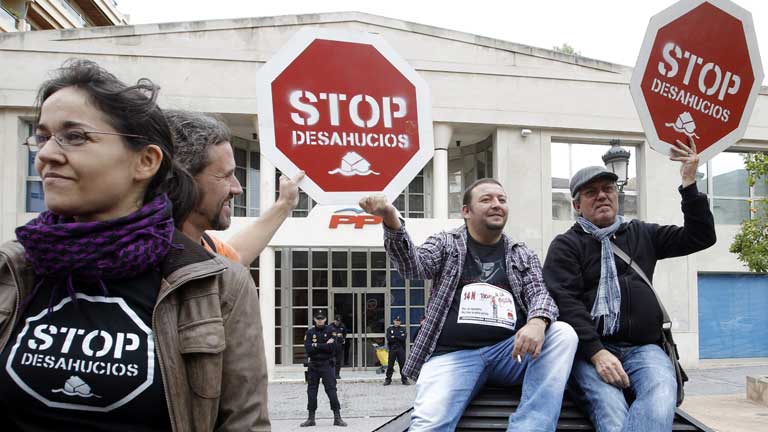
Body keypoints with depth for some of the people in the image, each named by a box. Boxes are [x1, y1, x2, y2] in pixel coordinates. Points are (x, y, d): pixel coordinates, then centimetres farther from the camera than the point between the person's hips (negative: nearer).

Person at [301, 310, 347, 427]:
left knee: (331, 390, -7)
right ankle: (311, 418, 17)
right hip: (313, 365, 3)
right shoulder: (310, 332, 4)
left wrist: (316, 345, -13)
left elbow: (332, 347, -15)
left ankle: (337, 417, -2)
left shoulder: (330, 330, -1)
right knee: (311, 391, 7)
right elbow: (308, 348, -10)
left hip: (327, 365, -3)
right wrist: (325, 345, -13)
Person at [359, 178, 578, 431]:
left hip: (509, 352, 3)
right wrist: (391, 221, -25)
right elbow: (413, 266, -4)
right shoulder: (445, 244, 13)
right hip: (452, 354, -3)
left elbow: (539, 293, 5)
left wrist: (537, 322, -21)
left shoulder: (523, 256, 19)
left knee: (563, 334, -26)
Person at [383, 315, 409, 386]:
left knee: (403, 364, -1)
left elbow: (403, 338, -7)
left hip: (401, 349, 0)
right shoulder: (389, 329, 8)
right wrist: (399, 337, -7)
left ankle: (404, 380, 6)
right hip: (392, 349, 0)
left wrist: (394, 336, -8)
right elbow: (389, 338, -7)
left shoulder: (403, 329, 10)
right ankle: (388, 379, 7)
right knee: (390, 365, 0)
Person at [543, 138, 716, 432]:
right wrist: (597, 353, -18)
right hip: (591, 350, -2)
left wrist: (689, 185, 9)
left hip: (642, 347, 3)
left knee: (660, 400, -33)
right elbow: (565, 302, -5)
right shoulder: (565, 245, 9)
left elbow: (701, 237, 20)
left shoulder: (641, 234, 23)